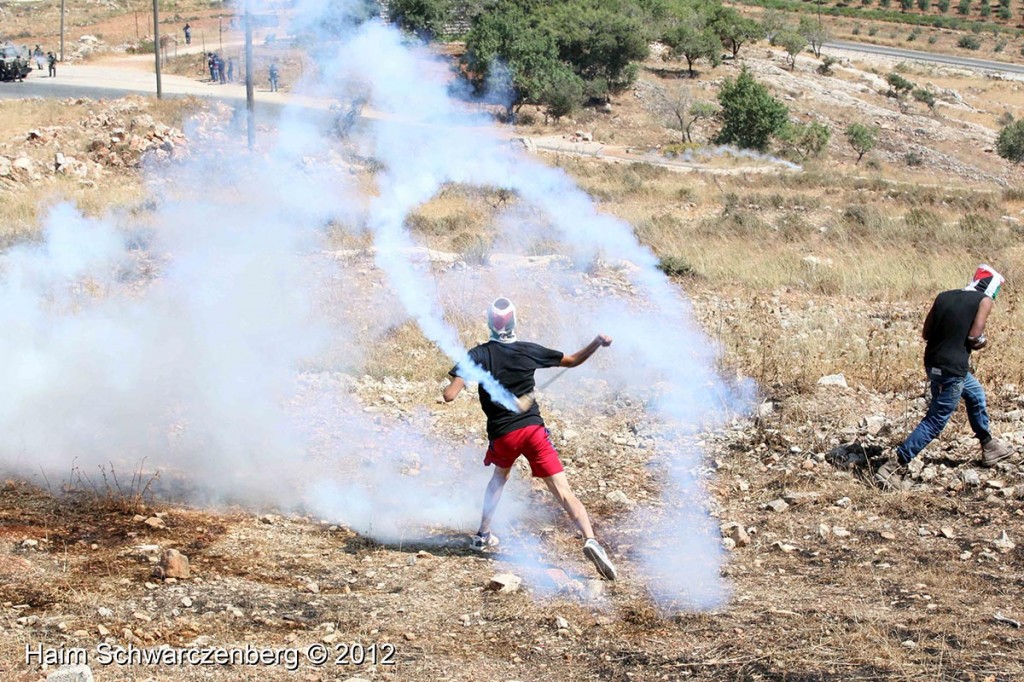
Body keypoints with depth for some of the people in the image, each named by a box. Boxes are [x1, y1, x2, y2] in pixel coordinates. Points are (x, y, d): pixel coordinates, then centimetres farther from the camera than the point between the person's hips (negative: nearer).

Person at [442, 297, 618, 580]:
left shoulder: (478, 355, -3)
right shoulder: (529, 351, 2)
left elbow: (449, 395, -10)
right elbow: (573, 360, 12)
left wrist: (453, 383, 11)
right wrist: (598, 343, 20)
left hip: (502, 435, 1)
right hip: (533, 429, -1)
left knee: (500, 475, 33)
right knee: (563, 491, -9)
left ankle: (483, 534, 33)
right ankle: (590, 539, -29)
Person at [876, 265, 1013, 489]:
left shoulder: (944, 297, 10)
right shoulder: (984, 301, -5)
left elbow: (926, 333, 8)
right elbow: (974, 337, -14)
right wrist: (982, 342, 7)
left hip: (933, 363, 8)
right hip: (952, 369, -8)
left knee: (976, 395, 30)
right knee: (935, 422, -3)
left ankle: (988, 446, 45)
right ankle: (892, 467, -10)